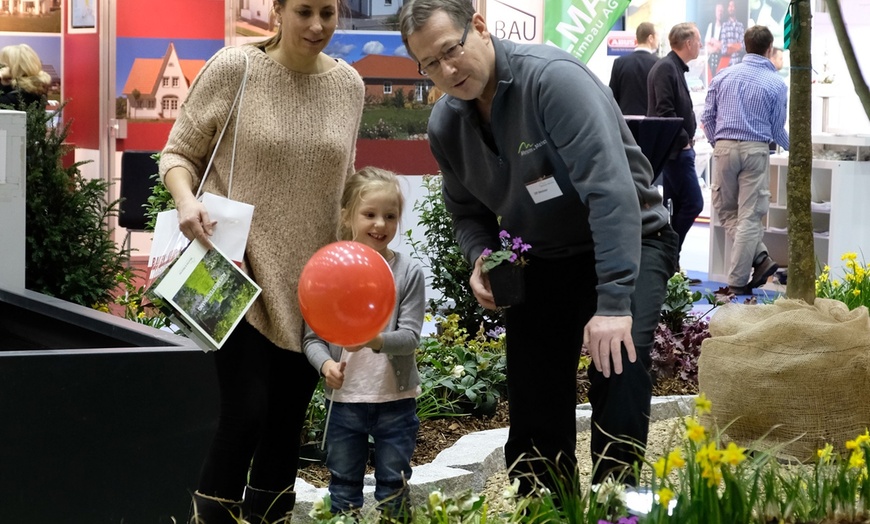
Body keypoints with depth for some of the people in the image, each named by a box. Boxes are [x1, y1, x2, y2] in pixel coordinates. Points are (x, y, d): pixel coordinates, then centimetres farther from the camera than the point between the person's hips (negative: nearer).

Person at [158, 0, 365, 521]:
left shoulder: (348, 85, 5)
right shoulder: (234, 69, -8)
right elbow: (178, 153, -1)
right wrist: (187, 200, -20)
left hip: (310, 280, 5)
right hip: (242, 268, -4)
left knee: (288, 419, 9)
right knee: (246, 410, -12)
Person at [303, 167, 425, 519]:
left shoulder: (408, 272, -5)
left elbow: (410, 337, -11)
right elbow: (313, 337, -1)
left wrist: (376, 340, -31)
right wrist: (326, 364, -22)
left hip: (395, 400, -1)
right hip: (345, 398, 1)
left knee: (393, 490, 9)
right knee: (343, 490, 10)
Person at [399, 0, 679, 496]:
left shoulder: (554, 78, -26)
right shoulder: (445, 124, -4)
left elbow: (611, 190, -33)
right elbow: (468, 210, 14)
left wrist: (614, 302, -38)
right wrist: (481, 257, -9)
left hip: (625, 244, -6)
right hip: (538, 263, 6)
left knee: (618, 362, -26)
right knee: (536, 422, 3)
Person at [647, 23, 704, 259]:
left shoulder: (674, 68, 15)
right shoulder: (666, 68, -15)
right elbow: (664, 112, -22)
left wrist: (687, 137, 8)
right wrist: (683, 140, -16)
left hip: (674, 148, 10)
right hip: (675, 148, -10)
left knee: (674, 206, 11)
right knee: (693, 203, -9)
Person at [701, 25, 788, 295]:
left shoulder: (724, 76, 6)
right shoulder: (776, 84, 0)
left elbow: (707, 117, 8)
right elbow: (777, 129, 6)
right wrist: (792, 147, 26)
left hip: (724, 148, 2)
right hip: (755, 151, -2)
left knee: (725, 210, 14)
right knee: (749, 216, 1)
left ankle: (759, 257, -1)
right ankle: (738, 281, -2)